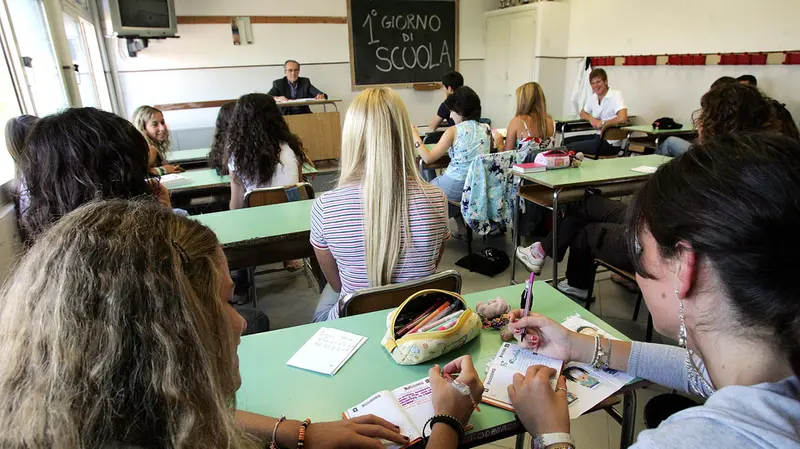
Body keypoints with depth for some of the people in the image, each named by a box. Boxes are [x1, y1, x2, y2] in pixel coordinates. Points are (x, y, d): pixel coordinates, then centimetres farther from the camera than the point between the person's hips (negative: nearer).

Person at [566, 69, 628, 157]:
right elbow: (582, 113, 24)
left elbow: (622, 119, -29)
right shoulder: (593, 97, 7)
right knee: (566, 141, 7)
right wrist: (591, 119, 0)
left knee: (569, 148, -13)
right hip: (599, 136, 8)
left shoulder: (615, 95, -15)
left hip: (610, 143, -8)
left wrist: (602, 123, -14)